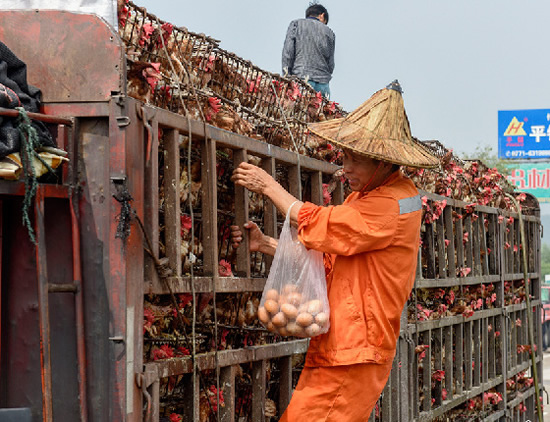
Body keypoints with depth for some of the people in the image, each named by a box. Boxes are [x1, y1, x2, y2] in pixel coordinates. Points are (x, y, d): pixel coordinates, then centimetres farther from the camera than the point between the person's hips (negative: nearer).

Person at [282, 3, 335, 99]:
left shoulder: (296, 24, 11)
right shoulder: (329, 32, 18)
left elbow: (288, 51, 0)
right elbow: (331, 64, 15)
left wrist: (286, 77, -1)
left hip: (300, 77, -2)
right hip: (322, 83, 2)